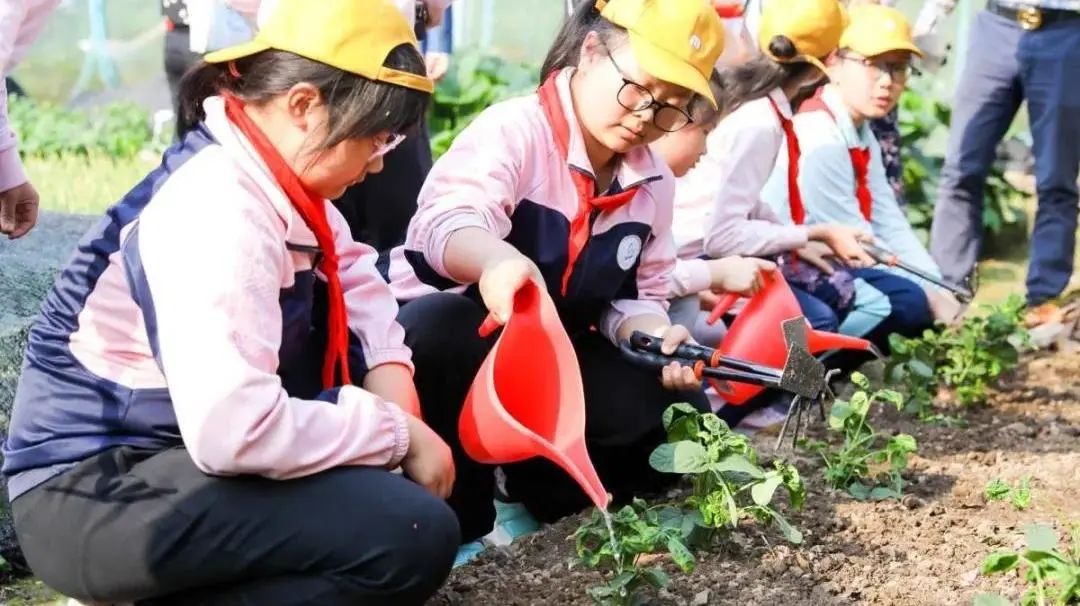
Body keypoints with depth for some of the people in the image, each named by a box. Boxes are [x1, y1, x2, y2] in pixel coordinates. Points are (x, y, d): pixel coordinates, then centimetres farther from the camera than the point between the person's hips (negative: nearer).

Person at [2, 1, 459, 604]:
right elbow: (234, 433, -35)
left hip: (177, 442, 10)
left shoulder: (264, 173, 2)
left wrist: (390, 375, -4)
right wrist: (398, 433, -21)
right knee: (415, 536, -22)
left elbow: (350, 265, 16)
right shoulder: (217, 214, -26)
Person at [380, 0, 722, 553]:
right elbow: (446, 220, -40)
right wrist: (496, 258, -63)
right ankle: (456, 518, -20)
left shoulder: (653, 182, 0)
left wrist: (652, 334, -18)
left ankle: (536, 488, 7)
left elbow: (634, 295, 6)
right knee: (438, 328, -41)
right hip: (458, 332, -6)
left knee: (681, 417, -12)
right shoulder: (514, 129, -21)